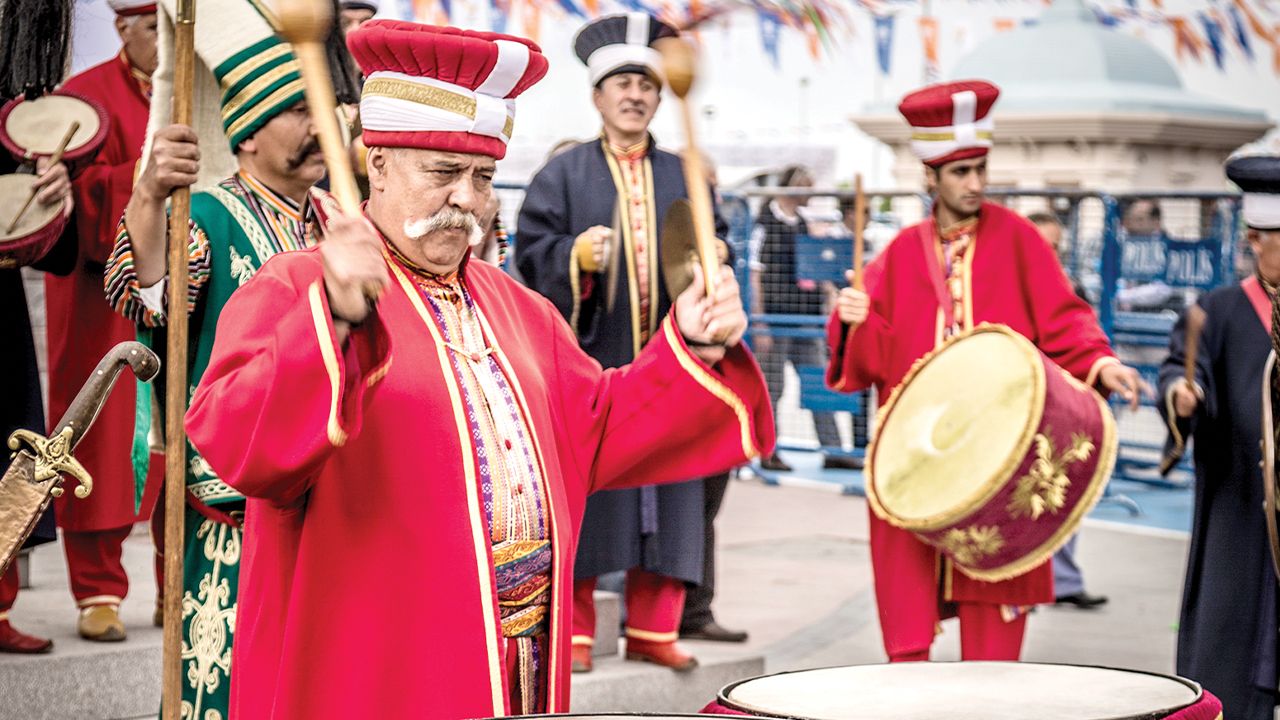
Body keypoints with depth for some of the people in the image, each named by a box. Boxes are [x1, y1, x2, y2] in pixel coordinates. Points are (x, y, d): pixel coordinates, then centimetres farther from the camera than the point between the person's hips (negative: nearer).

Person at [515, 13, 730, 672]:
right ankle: (573, 630, 7)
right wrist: (576, 256, -20)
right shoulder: (563, 174, 4)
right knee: (581, 493, -2)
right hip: (587, 361, -3)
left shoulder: (683, 180, 14)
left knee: (667, 495, 4)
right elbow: (531, 250, -2)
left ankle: (651, 629, 14)